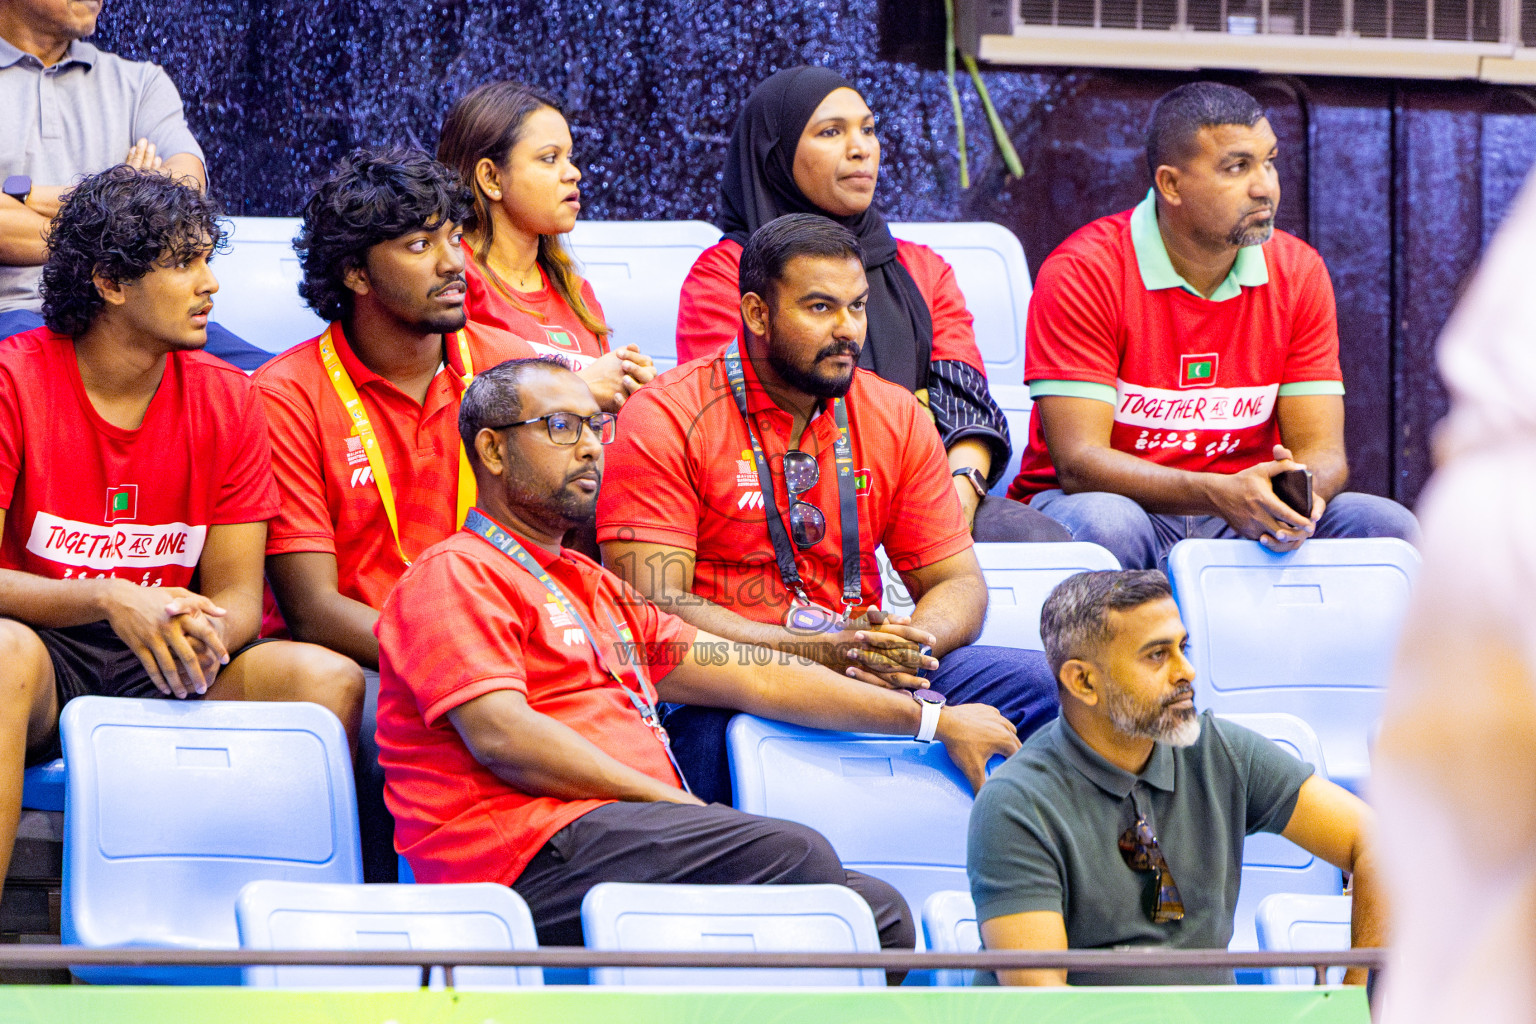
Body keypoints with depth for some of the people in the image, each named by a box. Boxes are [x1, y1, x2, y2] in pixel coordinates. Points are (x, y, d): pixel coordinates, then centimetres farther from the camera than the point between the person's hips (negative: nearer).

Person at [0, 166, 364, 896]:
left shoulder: (226, 399, 5)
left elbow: (237, 599, 3)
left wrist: (205, 634, -23)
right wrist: (110, 599, -28)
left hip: (162, 669, 4)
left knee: (330, 680, -20)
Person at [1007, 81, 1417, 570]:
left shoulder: (1299, 271, 2)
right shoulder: (1082, 272, -13)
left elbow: (1322, 451, -1)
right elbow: (1080, 461, -20)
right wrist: (1220, 494, -36)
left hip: (1241, 514, 4)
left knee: (1388, 527, -20)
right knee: (1106, 527, -39)